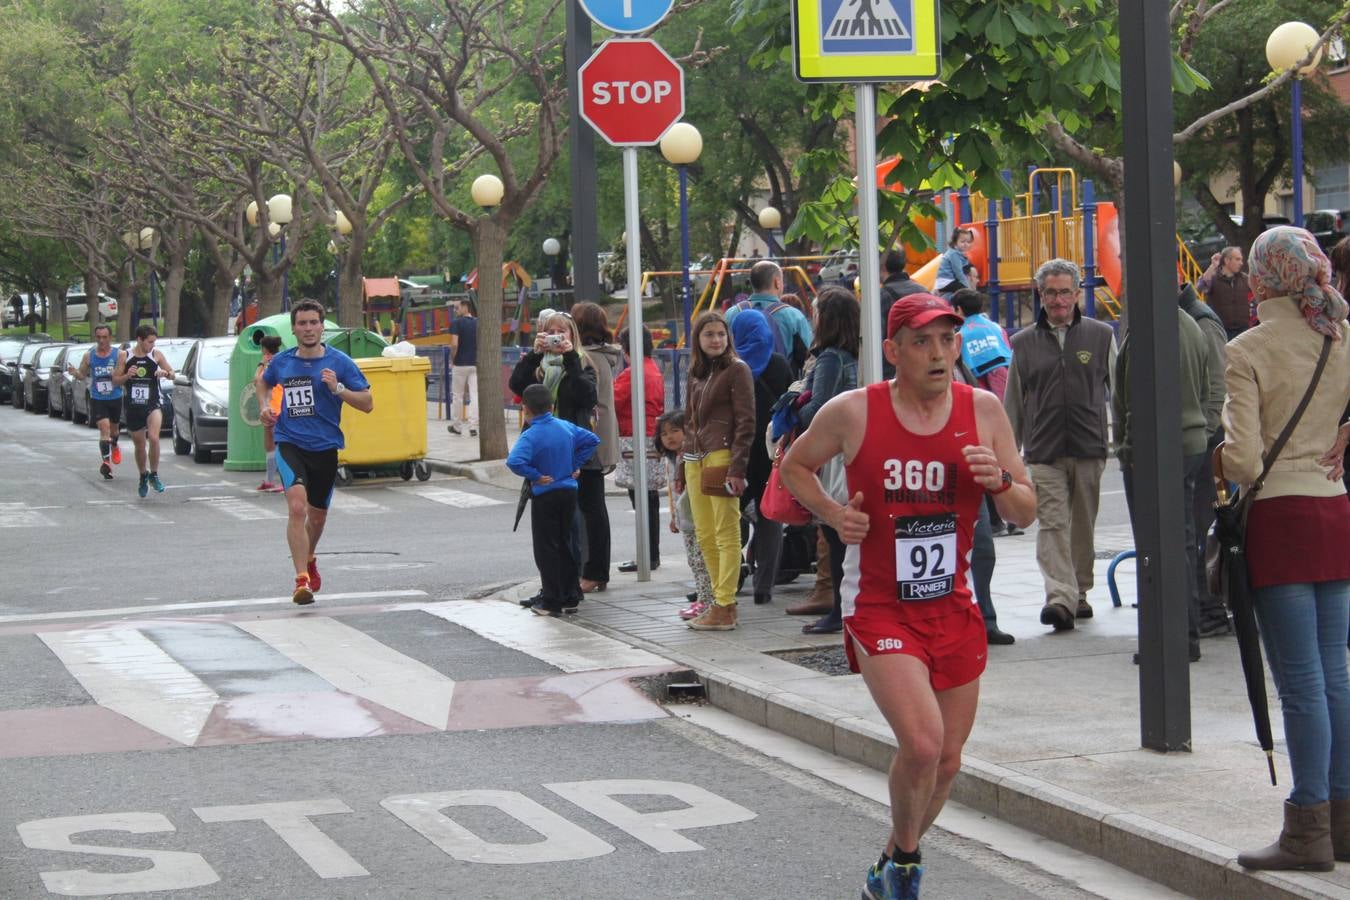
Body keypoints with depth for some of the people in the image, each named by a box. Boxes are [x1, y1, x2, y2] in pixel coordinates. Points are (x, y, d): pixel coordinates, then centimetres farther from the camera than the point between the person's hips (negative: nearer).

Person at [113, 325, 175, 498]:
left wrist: (165, 373, -13)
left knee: (154, 438, -24)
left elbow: (172, 374, 10)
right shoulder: (124, 356, 0)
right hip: (132, 407, 1)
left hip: (152, 405, -1)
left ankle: (154, 475, -7)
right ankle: (143, 476, 34)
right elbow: (115, 380, 4)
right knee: (139, 445, 12)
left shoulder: (156, 355, 0)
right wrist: (127, 376, -16)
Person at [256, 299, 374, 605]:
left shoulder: (339, 362, -5)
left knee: (317, 515, 17)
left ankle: (309, 559, 49)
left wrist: (337, 389, -20)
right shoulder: (282, 362, 2)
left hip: (325, 447, 1)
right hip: (290, 444, -1)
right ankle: (302, 579, -22)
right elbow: (262, 381, 26)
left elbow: (367, 403, -5)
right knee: (297, 507, -22)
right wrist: (265, 406, 8)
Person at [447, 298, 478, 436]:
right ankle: (473, 426, -7)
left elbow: (454, 344, -18)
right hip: (475, 364, 3)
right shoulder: (478, 323, 6)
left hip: (460, 364, -3)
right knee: (474, 395, 0)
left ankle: (457, 426, 18)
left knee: (458, 396, 9)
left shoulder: (456, 323, -9)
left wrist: (452, 360, -4)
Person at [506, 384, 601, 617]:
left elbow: (514, 461, -31)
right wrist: (575, 465, 9)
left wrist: (535, 475, -18)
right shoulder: (566, 427, 1)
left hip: (544, 496, -6)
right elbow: (592, 440, 10)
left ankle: (552, 601, 3)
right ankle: (571, 595, 22)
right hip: (568, 492, 6)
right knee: (564, 544, 18)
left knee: (546, 548, 2)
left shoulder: (530, 436, -17)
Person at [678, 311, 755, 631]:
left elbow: (745, 423, -8)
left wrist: (737, 469, -16)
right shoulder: (696, 375, 19)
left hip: (721, 457, -8)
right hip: (695, 460, 8)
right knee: (705, 536, 7)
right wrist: (681, 470, 20)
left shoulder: (737, 370, -2)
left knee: (726, 535, -6)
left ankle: (724, 609, -8)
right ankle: (721, 601, 13)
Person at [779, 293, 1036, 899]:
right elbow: (795, 466, 9)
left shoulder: (982, 410, -1)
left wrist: (1001, 481, -18)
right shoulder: (853, 412, -10)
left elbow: (1026, 514, 4)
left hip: (954, 610, 4)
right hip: (879, 607, -4)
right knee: (922, 743, -22)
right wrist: (832, 514, -9)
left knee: (946, 763, 11)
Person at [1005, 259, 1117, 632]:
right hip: (1044, 452, 0)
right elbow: (1013, 403, 14)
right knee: (1052, 524, -11)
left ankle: (1079, 592, 22)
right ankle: (1060, 597, -21)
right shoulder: (1024, 342, 9)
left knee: (1083, 524, 9)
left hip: (1090, 449, 1)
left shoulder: (1101, 335, 7)